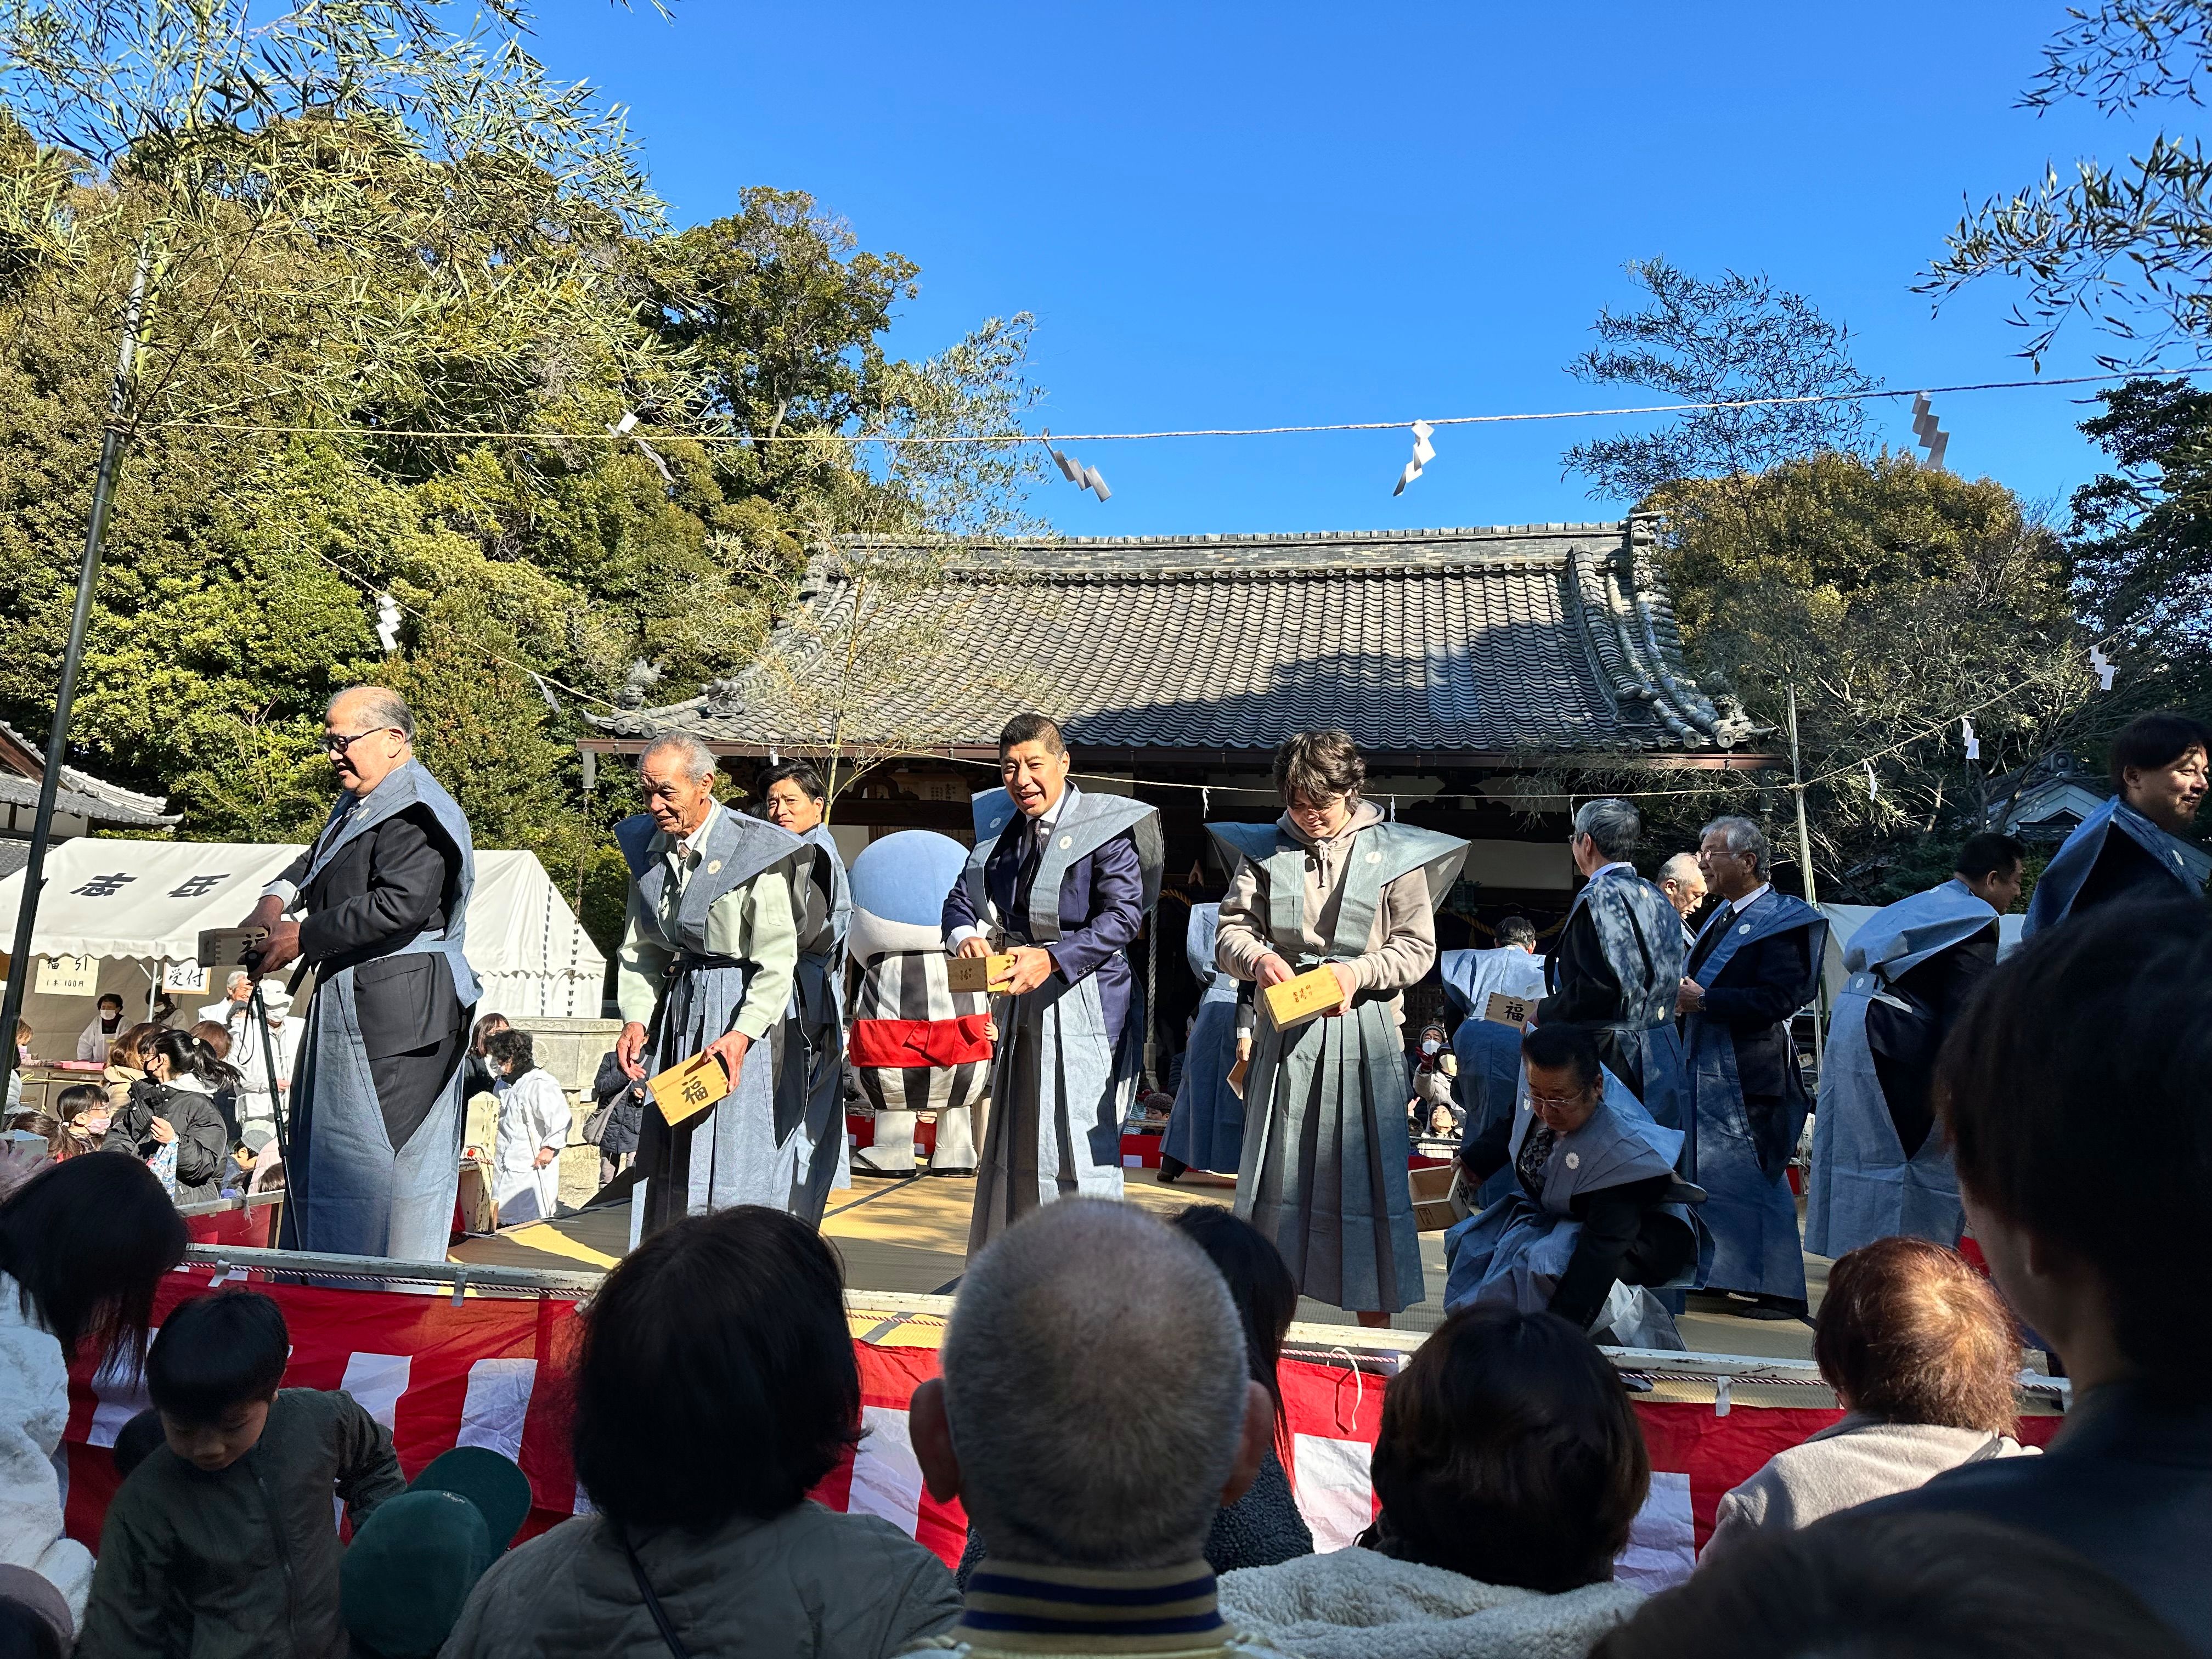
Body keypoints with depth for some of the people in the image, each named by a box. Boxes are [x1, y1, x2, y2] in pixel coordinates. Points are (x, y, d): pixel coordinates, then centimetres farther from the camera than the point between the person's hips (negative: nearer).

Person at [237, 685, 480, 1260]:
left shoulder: (415, 813, -16)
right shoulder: (357, 805, 17)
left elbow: (399, 906, -26)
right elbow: (317, 862, 30)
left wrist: (302, 938, -17)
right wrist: (275, 899, 8)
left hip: (398, 1006, -11)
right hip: (351, 998, 11)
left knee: (371, 1153, -7)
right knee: (322, 1143, 16)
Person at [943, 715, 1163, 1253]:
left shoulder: (1106, 828, -10)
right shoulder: (1000, 830, 9)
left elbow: (1124, 914, -18)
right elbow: (960, 898, 10)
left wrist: (1053, 958, -28)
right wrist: (966, 936, -14)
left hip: (1085, 1002, -7)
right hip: (1021, 1006, 7)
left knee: (1078, 1142, -6)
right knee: (1016, 1142, 16)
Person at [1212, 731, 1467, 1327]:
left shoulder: (1394, 853, 2)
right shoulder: (1265, 849, 7)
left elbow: (1418, 947, 1)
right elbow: (1232, 931, 5)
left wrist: (1359, 971, -16)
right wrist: (1258, 958, -16)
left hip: (1364, 1034, -2)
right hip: (1285, 1028, 2)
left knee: (1366, 1175, 3)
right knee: (1275, 1169, 7)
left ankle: (1374, 1333, 15)